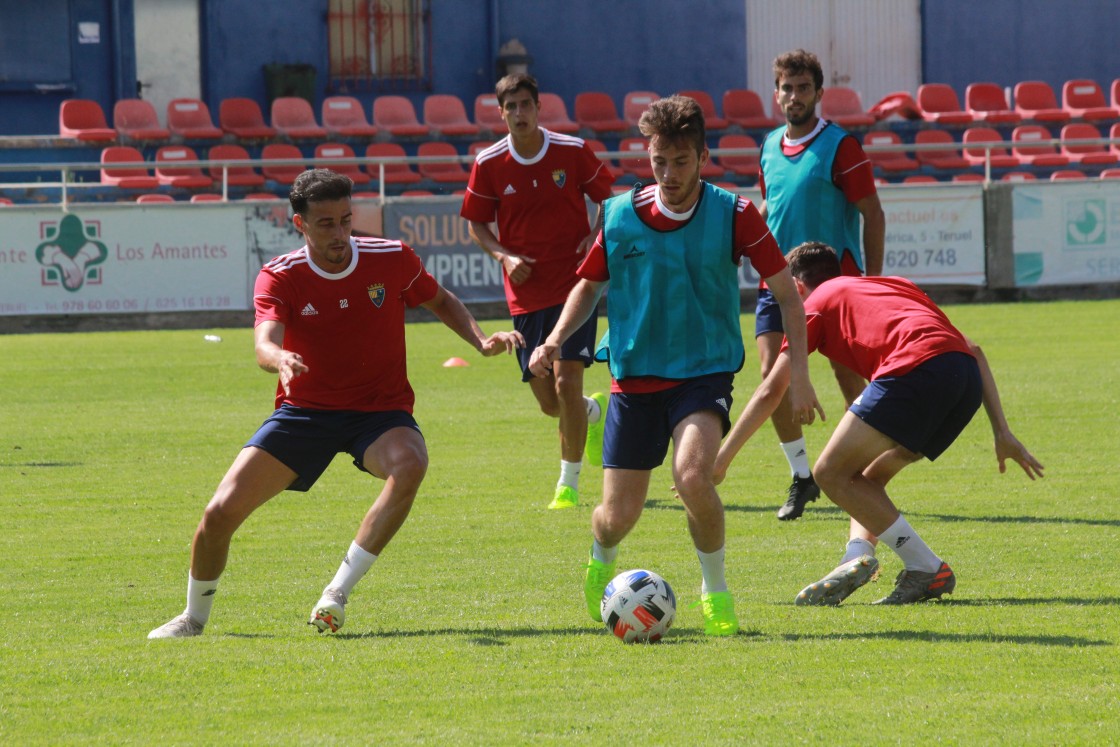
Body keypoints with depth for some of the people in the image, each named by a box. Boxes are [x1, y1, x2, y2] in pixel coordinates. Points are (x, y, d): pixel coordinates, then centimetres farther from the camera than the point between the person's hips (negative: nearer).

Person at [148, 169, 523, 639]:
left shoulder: (392, 260, -7)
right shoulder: (279, 278, -11)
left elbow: (441, 301, 14)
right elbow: (265, 343, -29)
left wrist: (480, 341, -4)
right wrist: (280, 359, -54)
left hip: (381, 412, 0)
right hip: (304, 410, 0)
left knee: (410, 464, -37)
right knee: (222, 511, -10)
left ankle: (339, 591, -27)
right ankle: (194, 617, 19)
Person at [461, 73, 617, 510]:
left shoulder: (573, 152, -5)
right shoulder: (489, 164, -3)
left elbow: (607, 197, 8)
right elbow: (477, 224, 8)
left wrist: (597, 239, -10)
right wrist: (505, 256, -10)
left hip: (574, 288, -2)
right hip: (525, 293, 2)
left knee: (566, 383, -15)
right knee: (549, 403, 5)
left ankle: (569, 483, 0)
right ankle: (594, 412, 42)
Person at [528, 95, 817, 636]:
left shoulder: (733, 215, -7)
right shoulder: (620, 216, -2)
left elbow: (787, 293, -1)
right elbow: (589, 285, 13)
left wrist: (799, 374, -9)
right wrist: (555, 341, -4)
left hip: (705, 373, -2)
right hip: (633, 376, 2)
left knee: (692, 474, -30)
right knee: (618, 514, 0)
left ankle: (716, 591, -6)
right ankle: (601, 566, 39)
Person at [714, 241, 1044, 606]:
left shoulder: (815, 305, 21)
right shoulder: (897, 285, 38)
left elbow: (770, 393, 16)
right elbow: (973, 350, 31)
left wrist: (721, 460, 22)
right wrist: (1002, 432, 29)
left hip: (915, 368, -7)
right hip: (968, 377, 7)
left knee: (833, 473, 2)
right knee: (868, 476, 22)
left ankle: (928, 568, 0)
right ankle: (857, 555, -3)